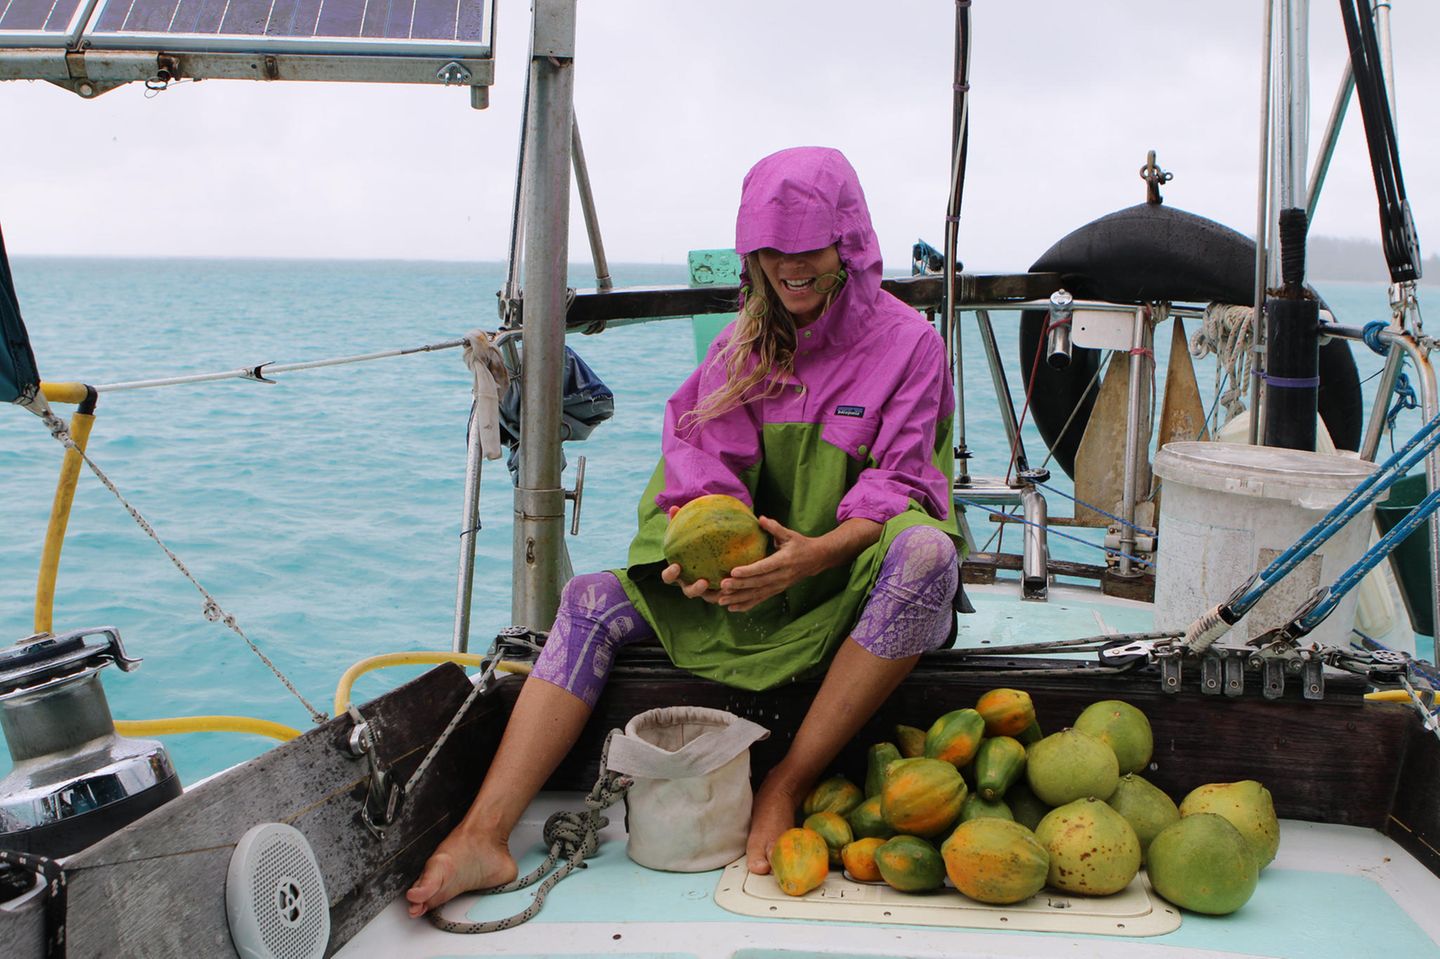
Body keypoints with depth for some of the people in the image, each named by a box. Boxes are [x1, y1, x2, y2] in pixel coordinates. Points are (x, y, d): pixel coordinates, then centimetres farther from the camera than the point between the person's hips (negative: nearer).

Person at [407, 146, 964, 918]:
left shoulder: (907, 341, -4)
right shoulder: (743, 345, 10)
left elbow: (899, 487, -12)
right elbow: (709, 465, -1)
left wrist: (818, 552, -31)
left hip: (857, 583, -3)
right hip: (755, 579, 4)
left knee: (927, 554, -38)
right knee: (593, 602, -15)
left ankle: (787, 785, -31)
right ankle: (483, 836, -29)